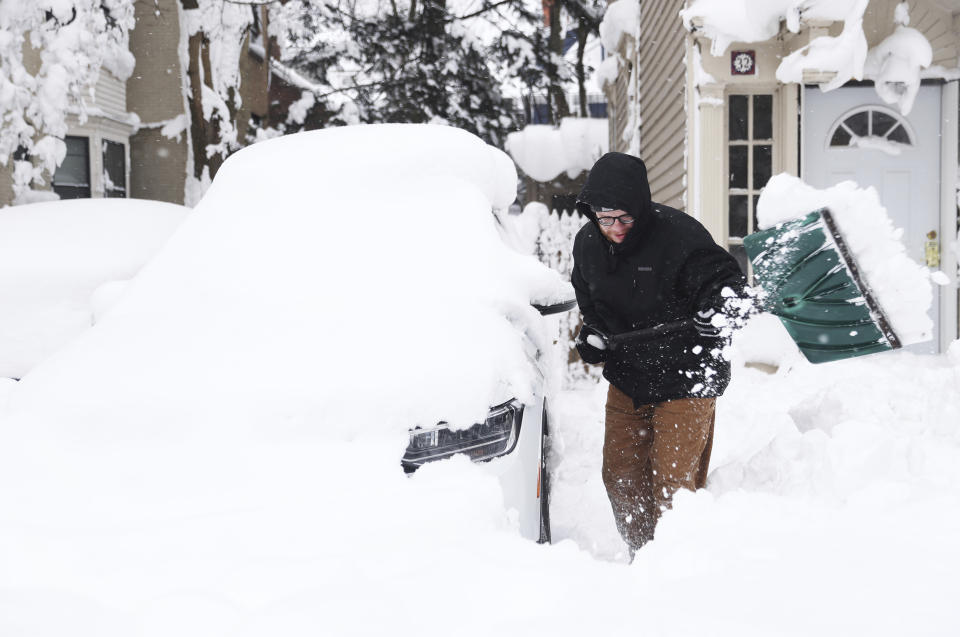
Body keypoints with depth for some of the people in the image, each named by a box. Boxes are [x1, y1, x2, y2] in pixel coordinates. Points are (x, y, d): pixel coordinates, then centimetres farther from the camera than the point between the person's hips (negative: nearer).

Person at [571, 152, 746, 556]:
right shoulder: (587, 243, 0)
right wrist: (592, 333, -1)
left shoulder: (679, 235, -20)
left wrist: (715, 310, -36)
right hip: (626, 379, 7)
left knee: (673, 482, -5)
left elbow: (725, 278, -16)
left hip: (685, 381, -6)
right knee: (621, 477, 13)